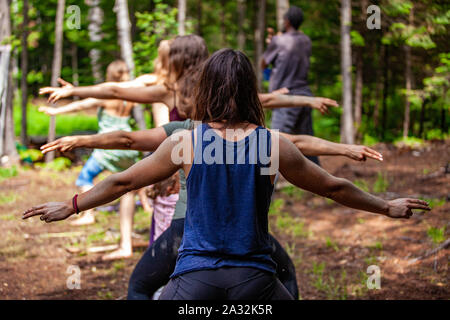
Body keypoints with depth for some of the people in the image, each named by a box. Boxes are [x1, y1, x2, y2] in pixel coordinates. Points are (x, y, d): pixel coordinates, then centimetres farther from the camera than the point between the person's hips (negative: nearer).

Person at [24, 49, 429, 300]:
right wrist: (388, 207, 26)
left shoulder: (185, 141, -1)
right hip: (254, 279, 1)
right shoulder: (274, 144, 0)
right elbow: (333, 187, 11)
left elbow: (123, 181, 8)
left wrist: (69, 207, 22)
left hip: (195, 280, -1)